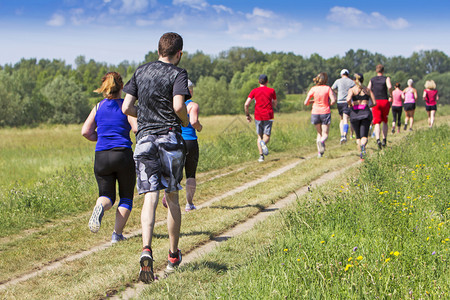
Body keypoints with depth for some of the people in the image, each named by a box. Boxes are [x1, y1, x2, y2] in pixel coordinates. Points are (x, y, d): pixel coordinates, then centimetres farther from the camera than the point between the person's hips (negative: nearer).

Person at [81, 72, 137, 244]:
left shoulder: (98, 107, 7)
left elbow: (86, 131, 3)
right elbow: (137, 128, -15)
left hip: (101, 157, 2)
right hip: (123, 154, -2)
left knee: (107, 196, 12)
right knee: (126, 197, 15)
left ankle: (100, 206, -25)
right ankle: (117, 233, 5)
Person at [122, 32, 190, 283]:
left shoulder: (141, 72, 12)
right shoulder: (178, 74, -2)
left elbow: (127, 107, 8)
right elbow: (178, 105, -18)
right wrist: (185, 120, 2)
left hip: (145, 138, 2)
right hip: (170, 138, -2)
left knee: (150, 197, -6)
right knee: (172, 198, 12)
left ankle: (147, 249, -28)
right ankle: (174, 256, 22)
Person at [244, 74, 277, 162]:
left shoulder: (254, 91, 4)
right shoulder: (272, 91, 4)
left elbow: (246, 104, -3)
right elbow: (275, 105, 14)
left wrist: (247, 115, 9)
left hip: (258, 116, 1)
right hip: (268, 117, -1)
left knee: (259, 137, 13)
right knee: (266, 137, 0)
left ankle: (261, 156, 0)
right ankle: (263, 143, -36)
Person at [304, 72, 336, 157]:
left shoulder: (313, 89, 0)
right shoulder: (328, 88, -4)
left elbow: (306, 103, -3)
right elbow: (333, 100, -13)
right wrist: (329, 104, 7)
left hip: (315, 113, 2)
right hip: (325, 112, -2)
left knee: (319, 133, 18)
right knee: (325, 134, 4)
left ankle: (320, 152, 7)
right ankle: (321, 142, -31)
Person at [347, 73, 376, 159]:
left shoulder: (352, 90, 2)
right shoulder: (368, 90, 10)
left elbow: (348, 99, -18)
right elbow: (374, 103, 8)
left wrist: (350, 105, 3)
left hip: (355, 113, 0)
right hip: (366, 112, 0)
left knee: (358, 136, 16)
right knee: (364, 135, -7)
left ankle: (361, 152, 7)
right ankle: (363, 145, -39)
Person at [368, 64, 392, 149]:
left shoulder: (372, 80, 8)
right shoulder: (386, 78, 2)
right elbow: (389, 87, -18)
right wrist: (391, 96, -4)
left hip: (375, 102, 0)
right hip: (385, 101, 0)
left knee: (377, 122, -7)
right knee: (385, 121, 18)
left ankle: (378, 139, -28)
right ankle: (384, 140, 17)